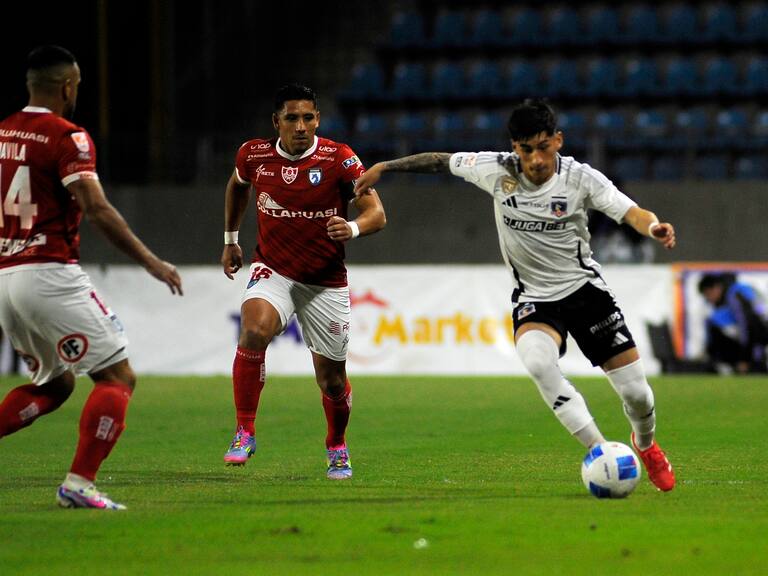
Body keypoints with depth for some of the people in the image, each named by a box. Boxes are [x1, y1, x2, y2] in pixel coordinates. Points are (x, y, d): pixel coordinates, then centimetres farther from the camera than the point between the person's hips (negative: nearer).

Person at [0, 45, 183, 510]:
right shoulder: (67, 138, -10)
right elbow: (97, 210, -19)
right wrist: (151, 261, -15)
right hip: (51, 275, -8)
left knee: (55, 384, 21)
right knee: (119, 378, -1)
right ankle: (79, 483, -13)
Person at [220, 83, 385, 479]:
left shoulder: (338, 159, -13)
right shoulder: (253, 156, -5)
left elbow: (376, 213, -14)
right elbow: (236, 186, 19)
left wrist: (352, 228, -36)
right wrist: (230, 241, 22)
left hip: (326, 281, 0)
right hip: (273, 270, 0)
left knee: (331, 378, 5)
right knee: (255, 328, -31)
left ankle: (337, 448, 36)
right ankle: (244, 433, -21)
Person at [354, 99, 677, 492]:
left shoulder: (580, 178, -13)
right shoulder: (497, 171, -10)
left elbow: (632, 213, -23)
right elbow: (441, 161, 5)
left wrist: (654, 226, -45)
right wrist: (383, 167, 10)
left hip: (585, 287, 0)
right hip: (534, 299, 0)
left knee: (636, 392, -2)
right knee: (536, 360, -35)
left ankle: (645, 444, 37)